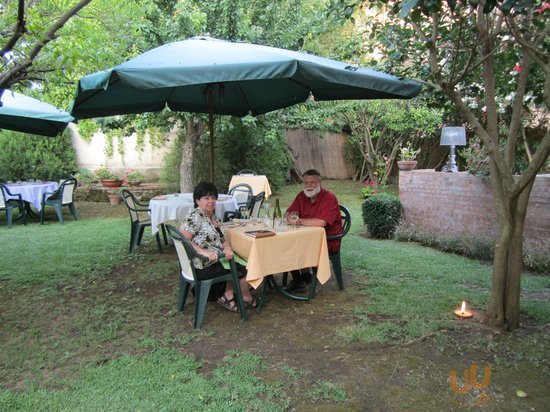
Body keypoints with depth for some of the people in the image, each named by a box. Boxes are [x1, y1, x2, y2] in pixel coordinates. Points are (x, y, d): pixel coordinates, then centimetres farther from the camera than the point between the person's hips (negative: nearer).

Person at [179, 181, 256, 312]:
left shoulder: (212, 215, 8)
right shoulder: (195, 217, -19)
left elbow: (222, 238, 8)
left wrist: (228, 248, -13)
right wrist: (204, 252, -32)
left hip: (216, 259, 9)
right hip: (204, 266, -9)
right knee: (242, 269, 0)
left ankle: (228, 296, 15)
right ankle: (247, 299, 23)